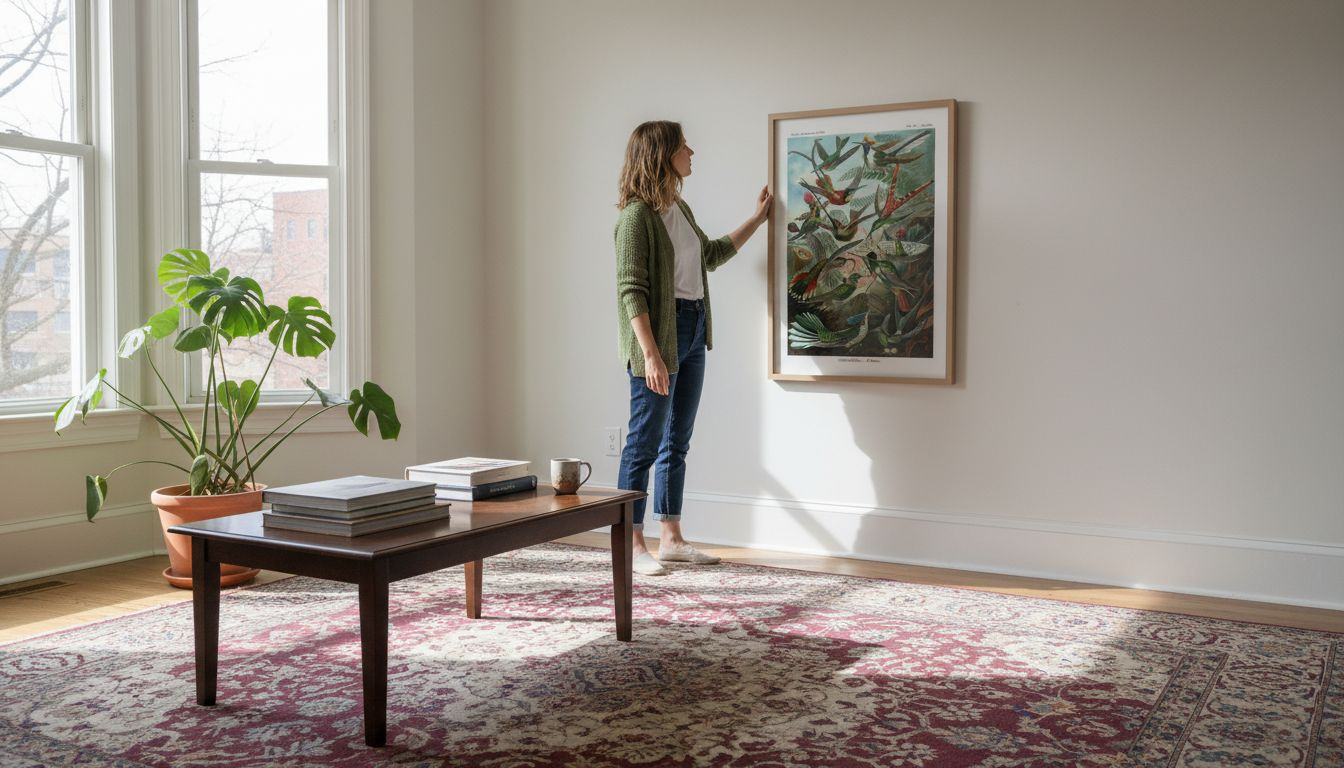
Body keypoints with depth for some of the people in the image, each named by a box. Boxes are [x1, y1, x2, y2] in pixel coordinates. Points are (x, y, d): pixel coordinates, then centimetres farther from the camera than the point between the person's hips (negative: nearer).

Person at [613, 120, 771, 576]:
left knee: (677, 442, 12)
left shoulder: (680, 208, 13)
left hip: (692, 331, 9)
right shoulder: (637, 214, -14)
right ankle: (633, 546, 7)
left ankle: (671, 539, 20)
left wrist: (757, 219, 36)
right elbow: (631, 291, -18)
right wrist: (650, 354, -24)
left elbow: (712, 255, 30)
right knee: (645, 442, -2)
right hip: (659, 334, -9)